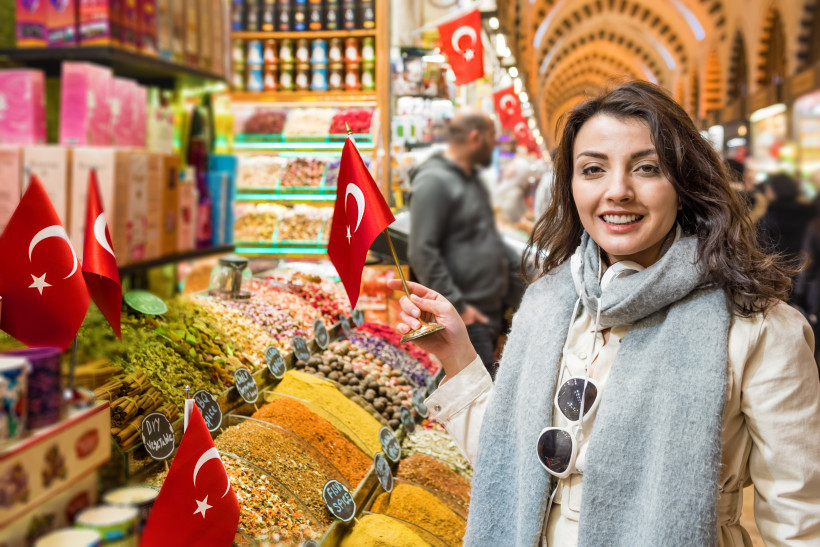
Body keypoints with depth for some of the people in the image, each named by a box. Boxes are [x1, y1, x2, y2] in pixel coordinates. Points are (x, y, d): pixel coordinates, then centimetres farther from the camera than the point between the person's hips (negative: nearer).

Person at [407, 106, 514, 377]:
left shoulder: (471, 178, 16)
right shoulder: (434, 181, -14)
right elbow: (421, 253, -20)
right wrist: (457, 304, -20)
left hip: (490, 308, 9)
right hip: (466, 314, -9)